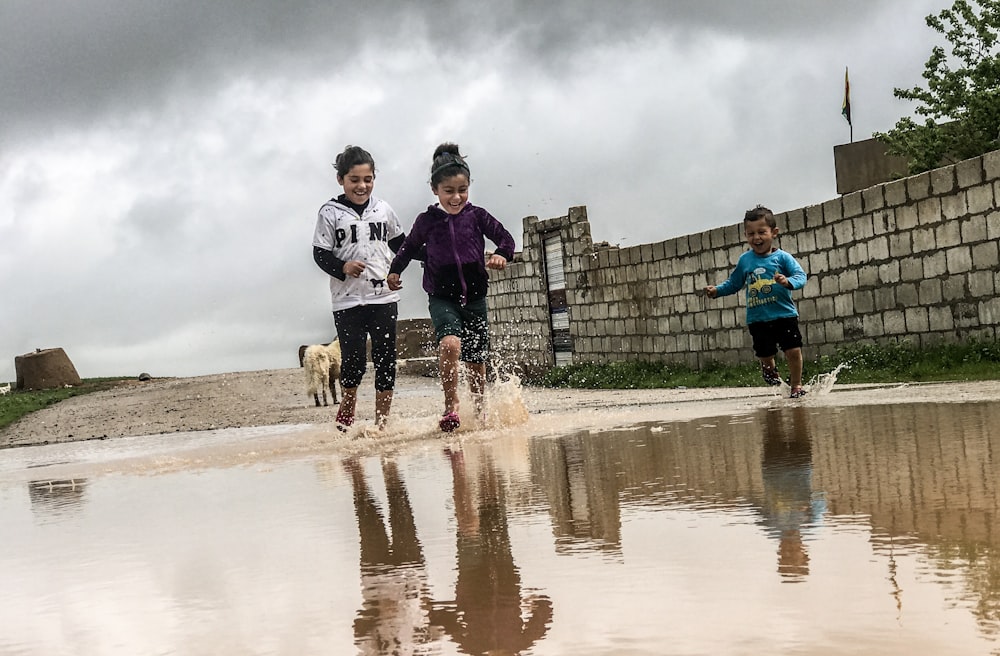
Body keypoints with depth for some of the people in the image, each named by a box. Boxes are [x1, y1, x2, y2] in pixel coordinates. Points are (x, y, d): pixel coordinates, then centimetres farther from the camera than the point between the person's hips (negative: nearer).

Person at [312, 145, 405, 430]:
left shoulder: (383, 209, 9)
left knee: (386, 360, 3)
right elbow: (320, 253, -2)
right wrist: (343, 267, -20)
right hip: (347, 301, -3)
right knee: (353, 361, -4)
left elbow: (399, 243, 21)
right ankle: (346, 411, 23)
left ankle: (381, 423, 11)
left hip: (384, 297, 3)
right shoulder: (330, 213, -1)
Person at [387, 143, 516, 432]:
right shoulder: (427, 221, 1)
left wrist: (501, 254, -20)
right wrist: (394, 271, 1)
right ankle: (451, 406, -22)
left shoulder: (477, 215, 1)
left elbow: (505, 238, 1)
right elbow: (409, 247, 14)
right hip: (442, 297, -2)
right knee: (449, 344, -30)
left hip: (474, 297, 2)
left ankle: (479, 413, 28)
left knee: (477, 361, 10)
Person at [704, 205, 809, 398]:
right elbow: (734, 283, 17)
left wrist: (788, 282, -33)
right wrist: (717, 290, 3)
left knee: (793, 350, -6)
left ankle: (796, 385, 14)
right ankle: (770, 370, 39)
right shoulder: (745, 260, 6)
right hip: (758, 319, 2)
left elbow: (800, 275, -13)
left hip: (784, 314, -2)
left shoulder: (782, 257, -4)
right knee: (765, 356, 5)